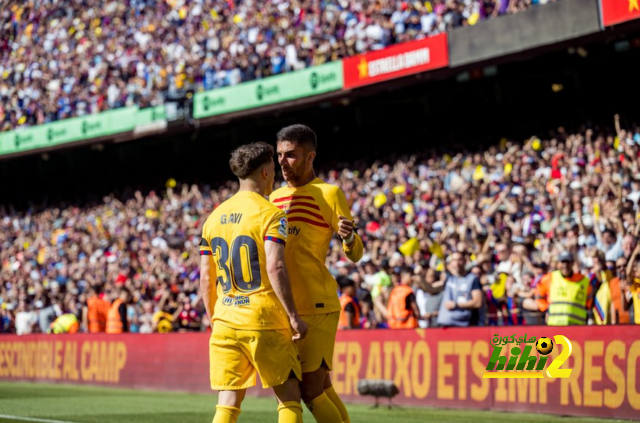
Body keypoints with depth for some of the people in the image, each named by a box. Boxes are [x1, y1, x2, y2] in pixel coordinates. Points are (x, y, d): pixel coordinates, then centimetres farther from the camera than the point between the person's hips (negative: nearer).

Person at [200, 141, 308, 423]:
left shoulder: (214, 217, 11)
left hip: (225, 322, 5)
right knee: (289, 398, 6)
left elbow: (205, 278, 13)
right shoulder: (270, 214, -7)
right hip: (264, 321, -5)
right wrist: (293, 316, -14)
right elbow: (275, 268, -18)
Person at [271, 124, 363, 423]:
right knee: (322, 390, 10)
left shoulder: (328, 193, -5)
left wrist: (348, 236, -29)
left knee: (310, 391, -10)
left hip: (317, 308, -7)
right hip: (286, 309, 7)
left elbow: (355, 255, -9)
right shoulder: (276, 198, 16)